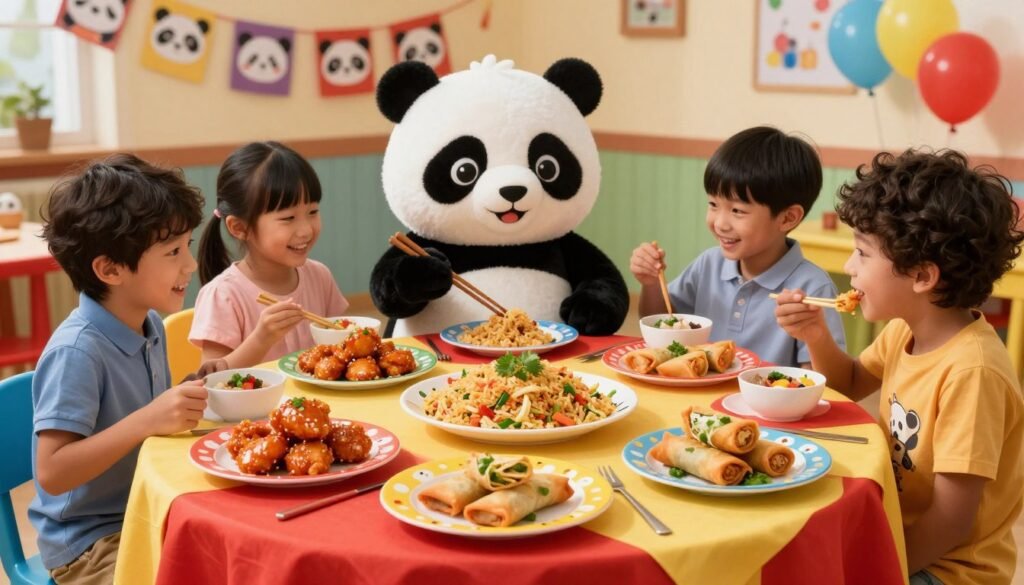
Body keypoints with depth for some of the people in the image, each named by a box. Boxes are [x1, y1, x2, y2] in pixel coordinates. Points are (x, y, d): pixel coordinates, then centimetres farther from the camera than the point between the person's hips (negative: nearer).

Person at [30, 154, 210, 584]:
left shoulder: (150, 324, 2)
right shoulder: (77, 351, -23)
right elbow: (52, 473, -26)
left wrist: (192, 397, -3)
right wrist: (147, 421, -33)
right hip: (89, 545, -7)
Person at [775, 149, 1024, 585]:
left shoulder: (970, 370, -29)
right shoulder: (906, 330, -4)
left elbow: (951, 521, -25)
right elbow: (850, 385, 17)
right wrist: (816, 337, -3)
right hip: (898, 530, 7)